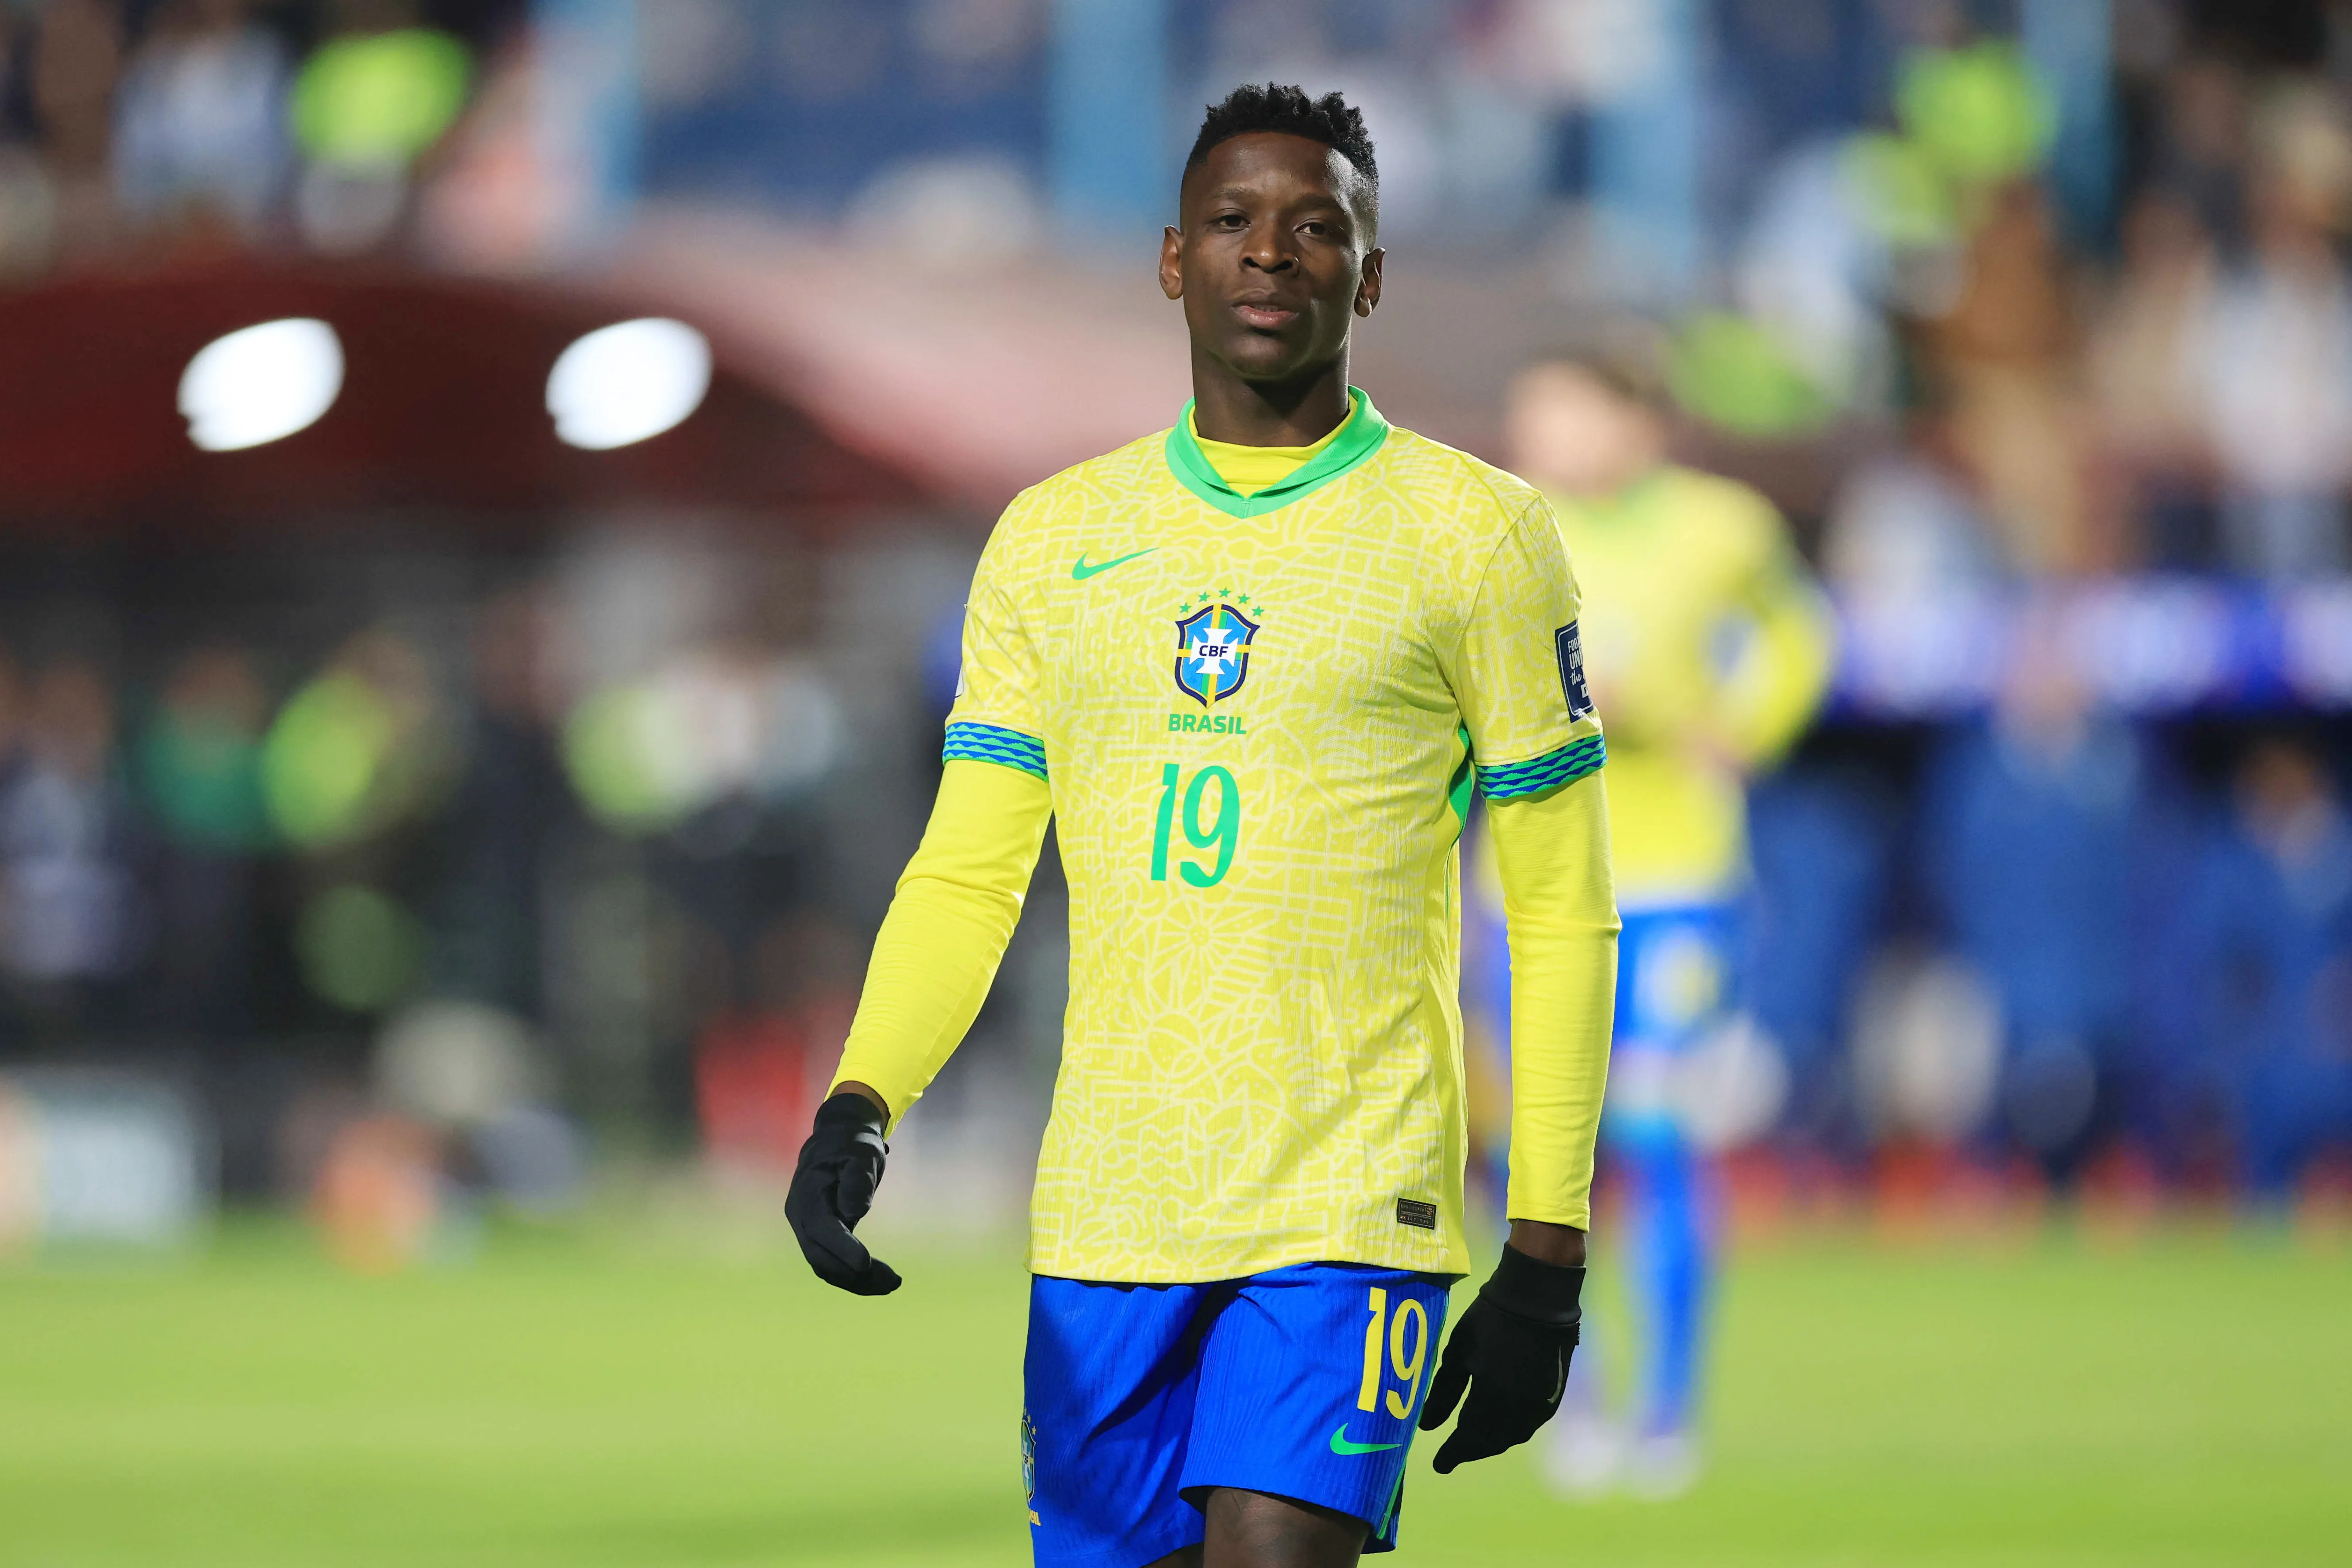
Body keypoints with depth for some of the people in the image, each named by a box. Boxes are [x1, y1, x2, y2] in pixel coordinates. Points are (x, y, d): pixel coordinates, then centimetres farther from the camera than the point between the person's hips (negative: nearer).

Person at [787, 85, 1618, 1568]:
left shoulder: (1474, 534, 1)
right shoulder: (1052, 538, 12)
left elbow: (1564, 911, 2)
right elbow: (967, 874, 12)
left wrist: (1548, 1258, -3)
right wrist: (860, 1107, -6)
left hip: (1351, 1207, -4)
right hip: (1105, 1213, 4)